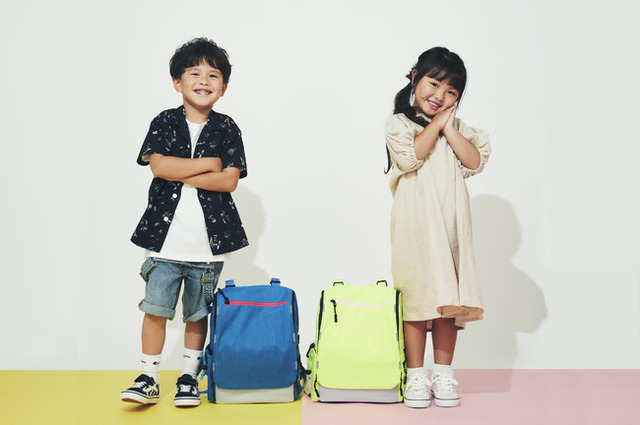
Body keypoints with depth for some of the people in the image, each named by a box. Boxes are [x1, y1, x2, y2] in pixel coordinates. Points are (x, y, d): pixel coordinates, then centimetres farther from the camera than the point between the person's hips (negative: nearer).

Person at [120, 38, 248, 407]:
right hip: (166, 235, 0)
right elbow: (158, 166, -13)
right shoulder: (164, 123, 3)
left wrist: (182, 175, -12)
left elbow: (229, 181, -8)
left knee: (197, 314, 10)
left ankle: (189, 377, 25)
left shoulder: (227, 129, 2)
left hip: (208, 239, 0)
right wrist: (209, 163, -11)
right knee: (156, 309, 1)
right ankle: (149, 380, 12)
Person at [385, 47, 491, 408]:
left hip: (451, 223, 4)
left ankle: (443, 374, 16)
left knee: (449, 296, 6)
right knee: (417, 295, -2)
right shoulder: (399, 124, 3)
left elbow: (475, 162, 0)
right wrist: (435, 124, -6)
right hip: (415, 225, -4)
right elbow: (411, 156, -15)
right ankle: (416, 375, 9)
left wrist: (449, 127, -3)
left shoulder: (459, 128, 15)